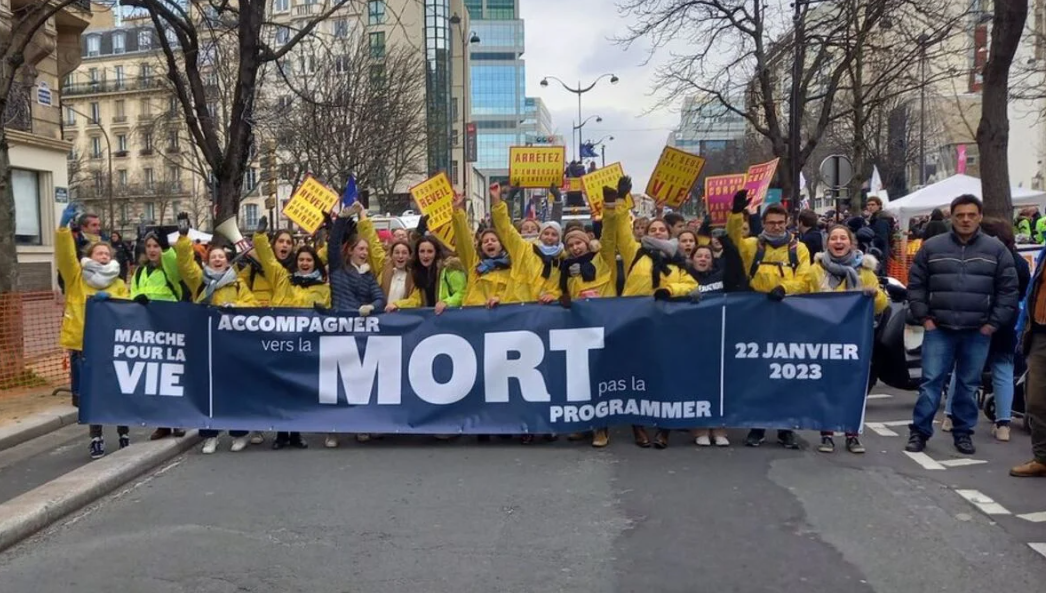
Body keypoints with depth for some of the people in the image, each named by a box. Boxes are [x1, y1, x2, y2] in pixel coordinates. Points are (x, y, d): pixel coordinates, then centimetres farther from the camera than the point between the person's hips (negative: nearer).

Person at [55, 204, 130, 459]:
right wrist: (64, 226, -22)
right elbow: (64, 254, -10)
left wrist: (109, 298, -19)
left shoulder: (119, 284, 10)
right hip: (83, 345, -1)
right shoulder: (76, 278, 5)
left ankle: (124, 434, 21)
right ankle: (96, 439, 16)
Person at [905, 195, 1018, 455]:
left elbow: (1008, 290, 3)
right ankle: (919, 431, 6)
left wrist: (994, 323, -3)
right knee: (931, 382, -1)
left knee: (968, 385, 10)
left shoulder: (996, 249, 3)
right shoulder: (932, 247, 2)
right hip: (939, 329, -1)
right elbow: (915, 284, 6)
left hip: (978, 332, 1)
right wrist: (924, 317, -1)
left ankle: (963, 433, 22)